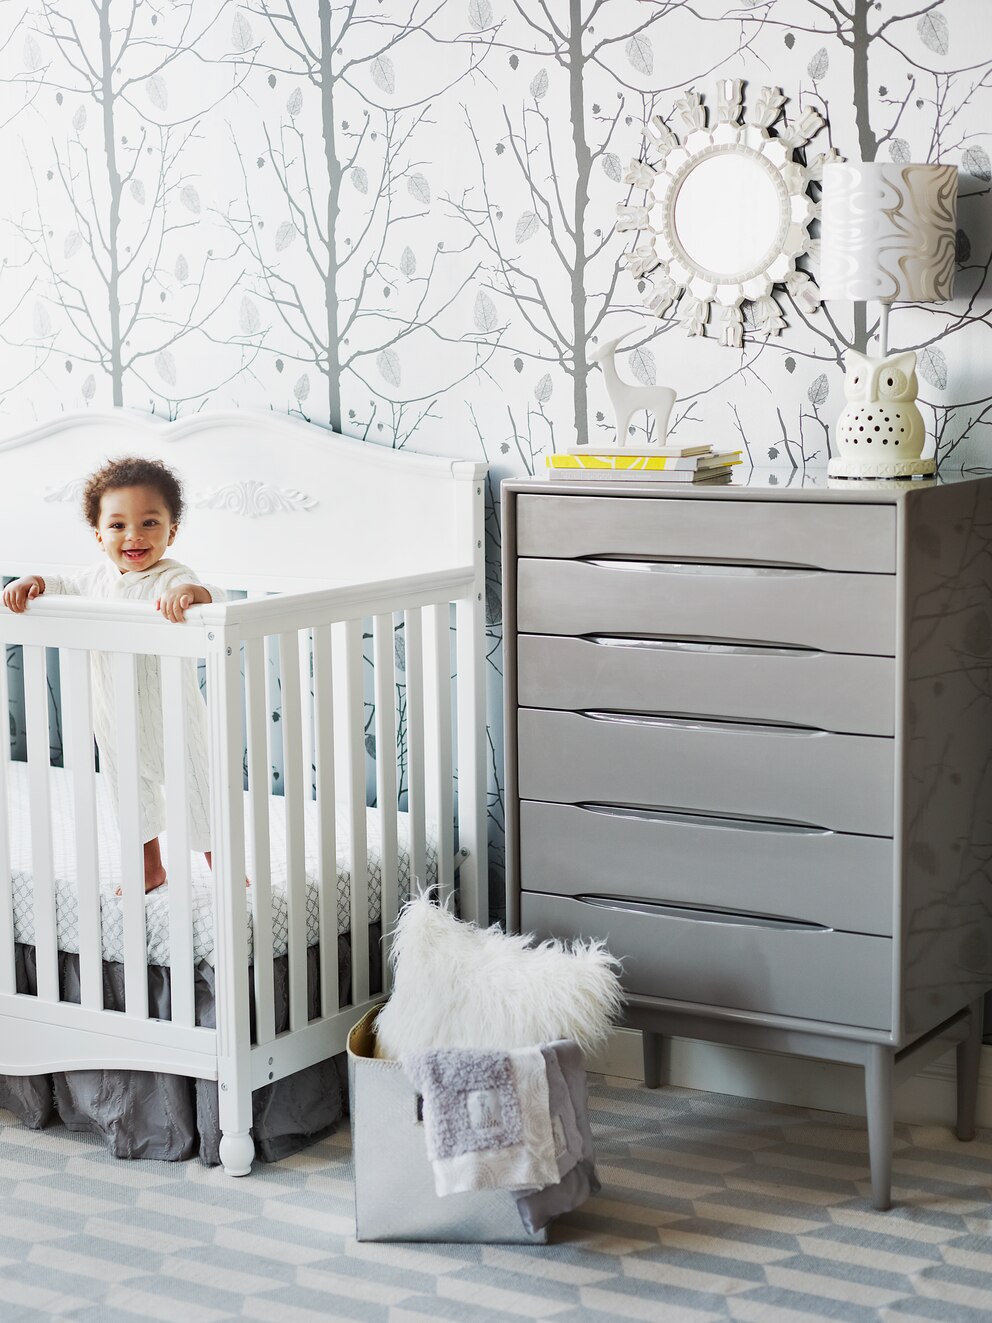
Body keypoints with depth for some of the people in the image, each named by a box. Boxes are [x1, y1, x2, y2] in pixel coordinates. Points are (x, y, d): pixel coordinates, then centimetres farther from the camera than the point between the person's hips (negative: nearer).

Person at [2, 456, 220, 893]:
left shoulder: (169, 578, -22)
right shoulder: (99, 576, -1)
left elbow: (211, 598, -41)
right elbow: (67, 587, 17)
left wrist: (189, 593, -63)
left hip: (170, 718, -7)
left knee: (197, 797, 6)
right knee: (133, 797, 23)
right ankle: (150, 869, 44)